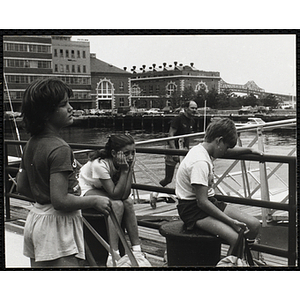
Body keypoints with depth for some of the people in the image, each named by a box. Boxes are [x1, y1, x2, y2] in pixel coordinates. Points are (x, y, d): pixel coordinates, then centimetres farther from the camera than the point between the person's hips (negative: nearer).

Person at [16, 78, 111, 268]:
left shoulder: (32, 144, 8)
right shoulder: (59, 149, -21)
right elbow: (60, 201, -25)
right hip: (57, 224, -9)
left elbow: (22, 187, 16)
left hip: (36, 216, 10)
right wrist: (94, 201, -12)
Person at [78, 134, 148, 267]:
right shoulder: (100, 164, -35)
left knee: (128, 202, -20)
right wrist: (124, 171, -38)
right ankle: (113, 256, -28)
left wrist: (130, 169, -30)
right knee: (117, 205, -29)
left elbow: (125, 194, -24)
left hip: (103, 191, 6)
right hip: (86, 190, -6)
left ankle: (136, 249, -12)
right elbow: (115, 194, -36)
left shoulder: (125, 163, -16)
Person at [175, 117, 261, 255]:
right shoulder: (200, 162, -23)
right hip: (193, 209, -10)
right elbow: (202, 202, -25)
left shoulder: (203, 149, 7)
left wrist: (249, 150, 27)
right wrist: (231, 221, -21)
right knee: (236, 239, -30)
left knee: (254, 225, -1)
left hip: (211, 202, 10)